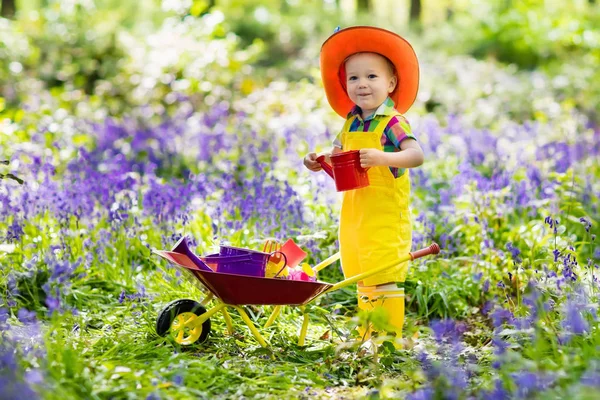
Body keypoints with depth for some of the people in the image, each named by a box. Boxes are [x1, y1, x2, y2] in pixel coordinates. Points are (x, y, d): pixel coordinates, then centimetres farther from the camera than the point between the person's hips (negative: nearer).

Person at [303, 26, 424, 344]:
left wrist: (383, 157, -42)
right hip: (354, 216, 8)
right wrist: (318, 162, 0)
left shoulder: (392, 122, -13)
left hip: (386, 218, -8)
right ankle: (368, 338, 24)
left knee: (385, 280, -5)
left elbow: (416, 155, -27)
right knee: (362, 280, 14)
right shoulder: (351, 123, 10)